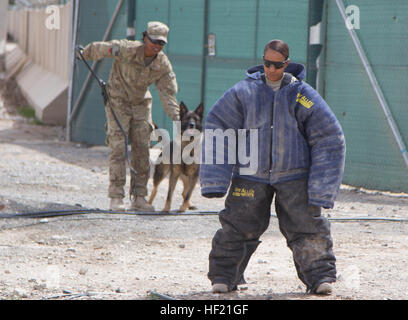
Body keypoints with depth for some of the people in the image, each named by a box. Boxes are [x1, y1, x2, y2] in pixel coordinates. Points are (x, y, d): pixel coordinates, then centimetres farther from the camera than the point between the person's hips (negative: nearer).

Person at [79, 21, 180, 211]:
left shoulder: (163, 65, -13)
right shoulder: (127, 50, -26)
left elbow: (168, 93, -14)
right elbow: (99, 49, -16)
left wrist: (177, 119, -22)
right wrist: (84, 55, -5)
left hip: (141, 104, 4)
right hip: (118, 102, -4)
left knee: (142, 150, 1)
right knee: (119, 149, -11)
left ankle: (139, 198, 6)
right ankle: (116, 198, -10)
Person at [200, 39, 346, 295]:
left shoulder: (303, 95, -2)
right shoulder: (244, 92, -1)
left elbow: (330, 139, 1)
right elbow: (218, 128, 3)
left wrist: (321, 188, -3)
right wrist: (215, 181, -3)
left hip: (294, 175, -1)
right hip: (251, 175, 1)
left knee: (307, 226, -4)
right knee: (238, 226, -1)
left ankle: (320, 276, 6)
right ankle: (224, 276, 11)